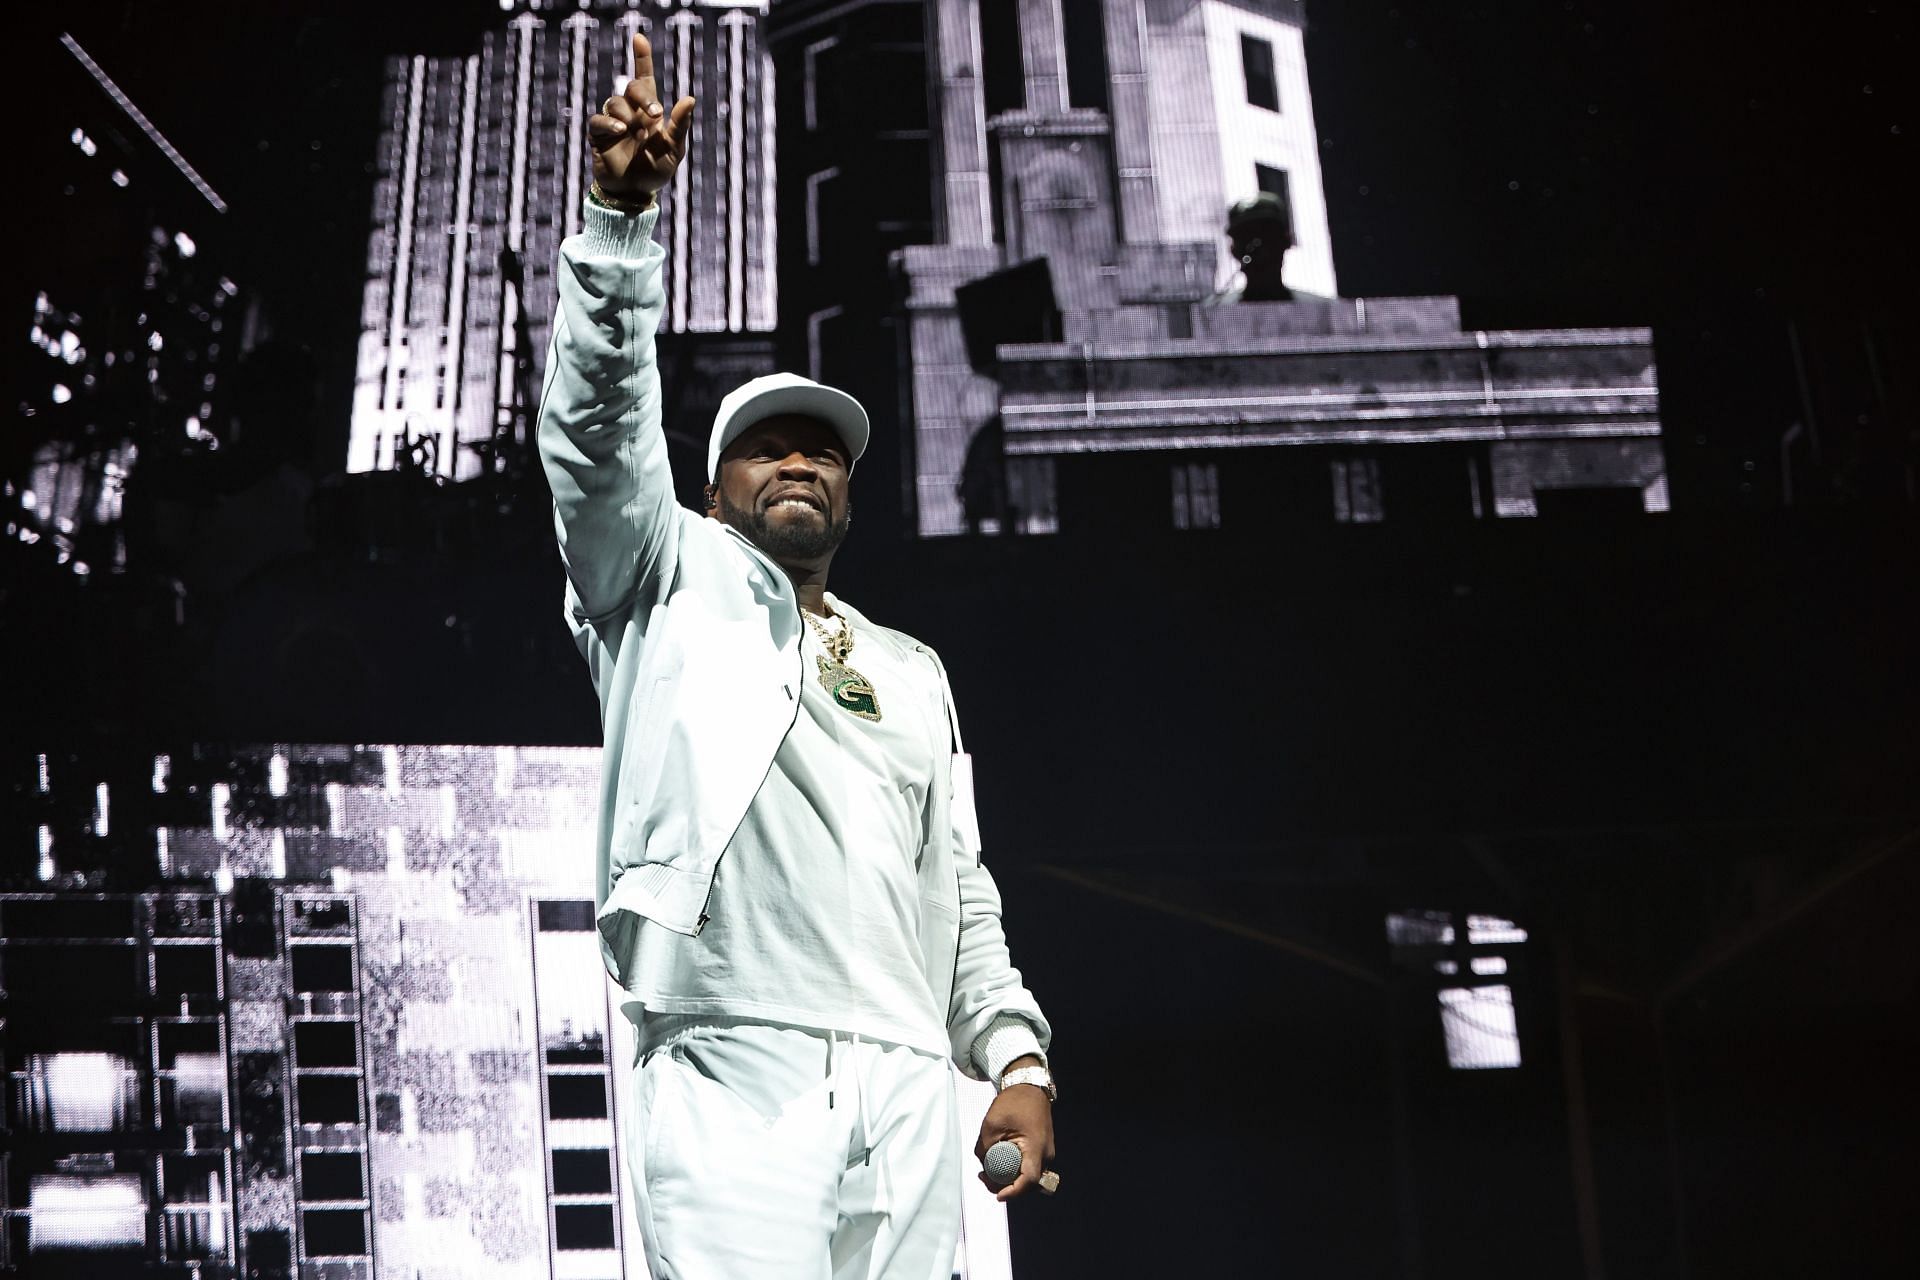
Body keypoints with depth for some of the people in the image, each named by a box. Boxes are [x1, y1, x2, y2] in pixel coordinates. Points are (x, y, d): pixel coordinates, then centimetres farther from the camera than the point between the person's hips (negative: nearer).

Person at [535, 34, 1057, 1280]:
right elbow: (601, 427, 0)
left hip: (908, 1094, 5)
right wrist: (627, 213, -11)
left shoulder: (914, 672, 28)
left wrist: (1019, 1057, 8)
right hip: (739, 1076, -4)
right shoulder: (675, 582, 17)